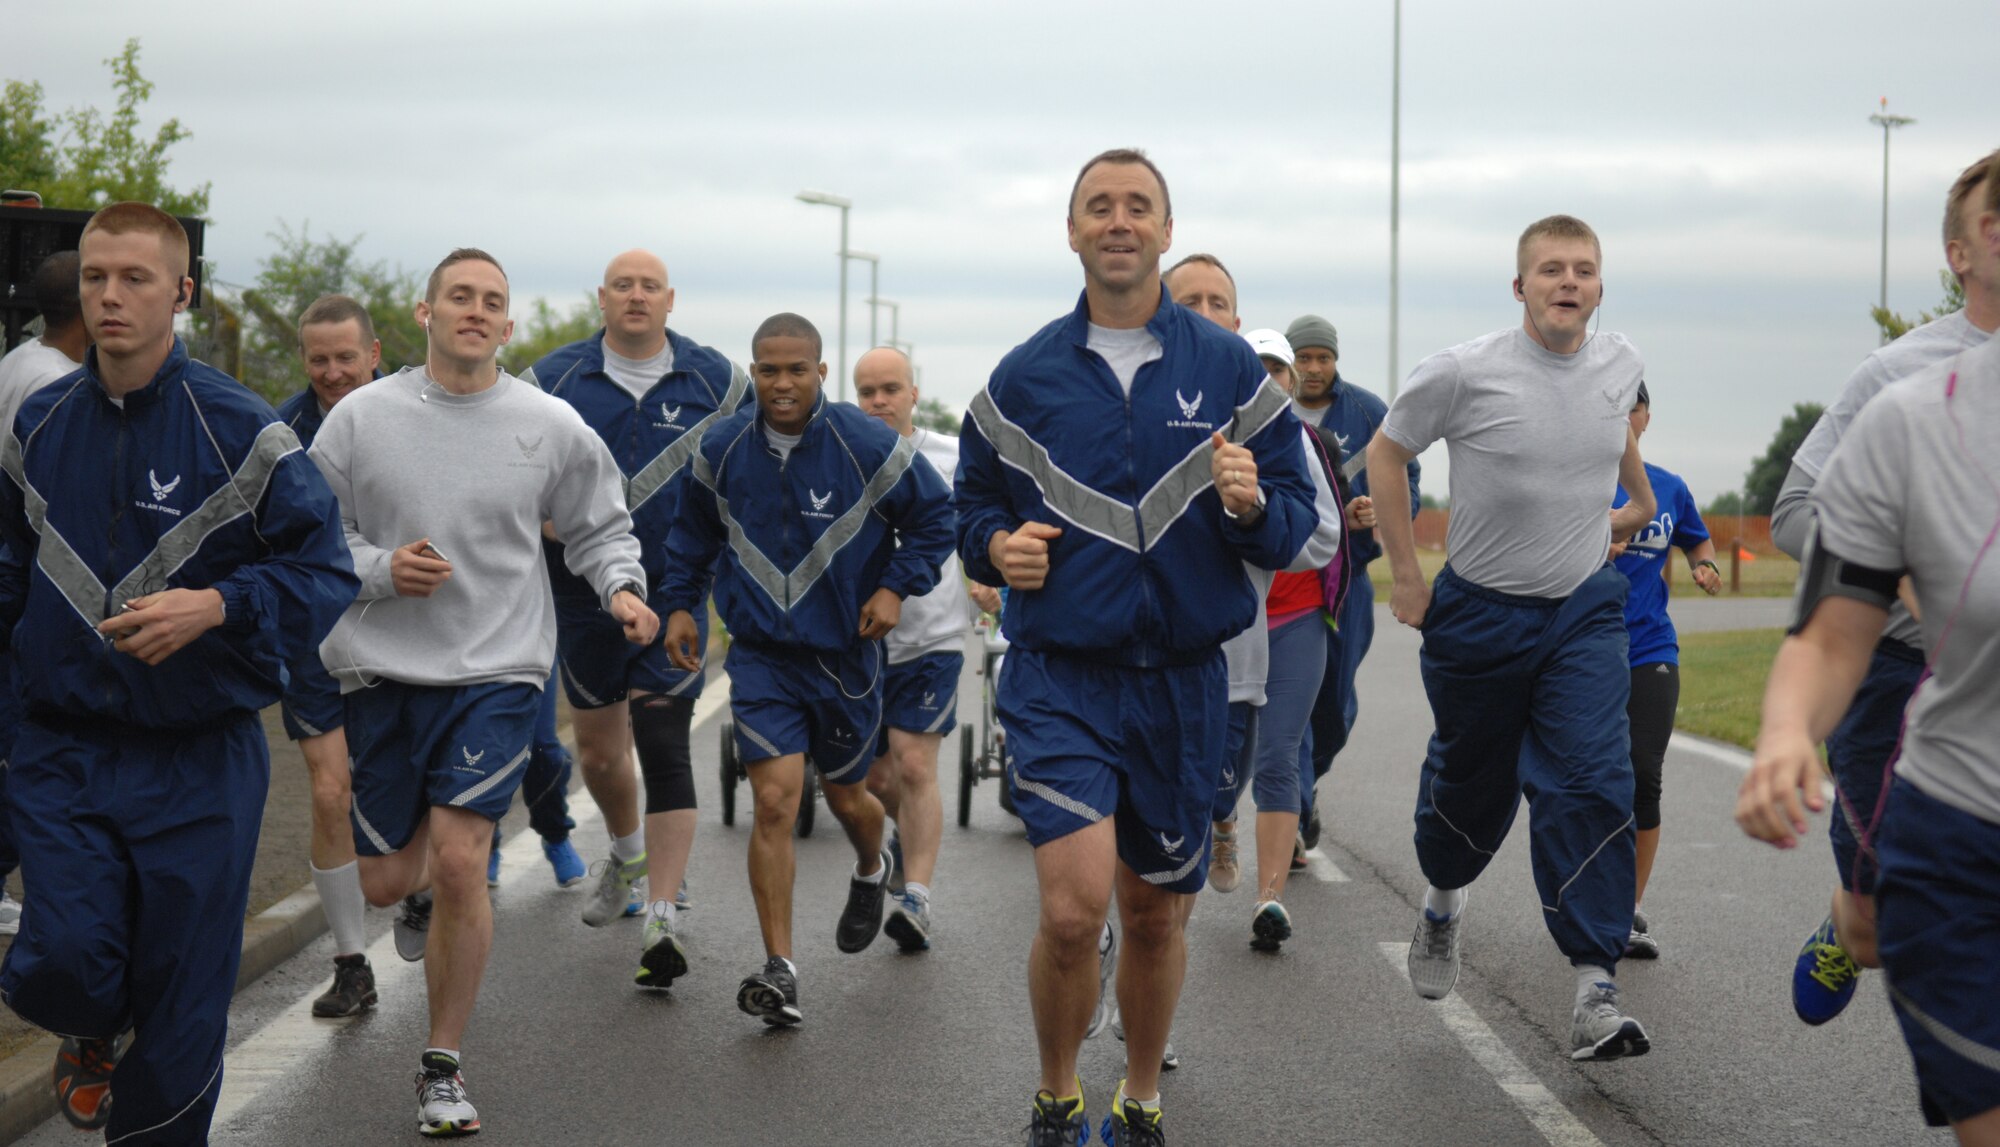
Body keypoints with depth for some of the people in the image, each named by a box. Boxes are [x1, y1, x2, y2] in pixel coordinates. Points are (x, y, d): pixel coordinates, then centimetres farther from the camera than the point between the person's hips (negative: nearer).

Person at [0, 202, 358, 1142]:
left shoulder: (237, 429, -7)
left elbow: (326, 576, -7)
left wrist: (215, 607, -22)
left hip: (199, 759, -2)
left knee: (180, 1007, 3)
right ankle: (95, 1031, 25)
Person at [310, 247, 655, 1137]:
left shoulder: (550, 424, 0)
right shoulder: (363, 415, 0)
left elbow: (601, 528, 12)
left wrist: (622, 588, -8)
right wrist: (380, 569, -13)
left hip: (497, 670, -2)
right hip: (382, 671, 2)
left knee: (460, 865, -14)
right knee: (386, 883, 9)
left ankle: (444, 1067, 3)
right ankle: (423, 871, 50)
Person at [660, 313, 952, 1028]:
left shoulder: (868, 446, -11)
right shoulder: (721, 449, -2)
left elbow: (934, 516, 1)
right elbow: (694, 531, 17)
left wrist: (897, 587, -8)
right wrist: (680, 603, 12)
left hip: (845, 653, -1)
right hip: (760, 654, 1)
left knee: (845, 795, 15)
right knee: (775, 801, -12)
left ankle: (872, 870, 53)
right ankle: (779, 970, -8)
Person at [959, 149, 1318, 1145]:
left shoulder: (1230, 370, 3)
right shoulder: (1022, 378, 4)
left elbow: (1294, 526, 3)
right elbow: (974, 504, 14)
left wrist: (1253, 505, -19)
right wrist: (997, 546, -7)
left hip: (1182, 681, 1)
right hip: (1059, 679, -1)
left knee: (1156, 913, 12)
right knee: (1074, 909, -15)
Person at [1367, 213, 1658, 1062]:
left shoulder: (1620, 365, 0)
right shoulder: (1464, 373, -14)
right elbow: (1385, 455, -1)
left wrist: (1639, 498, 32)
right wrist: (1405, 576, -2)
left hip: (1584, 610, 2)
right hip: (1481, 611, -2)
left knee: (1593, 785, -15)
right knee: (1470, 785, 14)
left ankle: (1595, 990, -15)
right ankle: (1443, 901, 48)